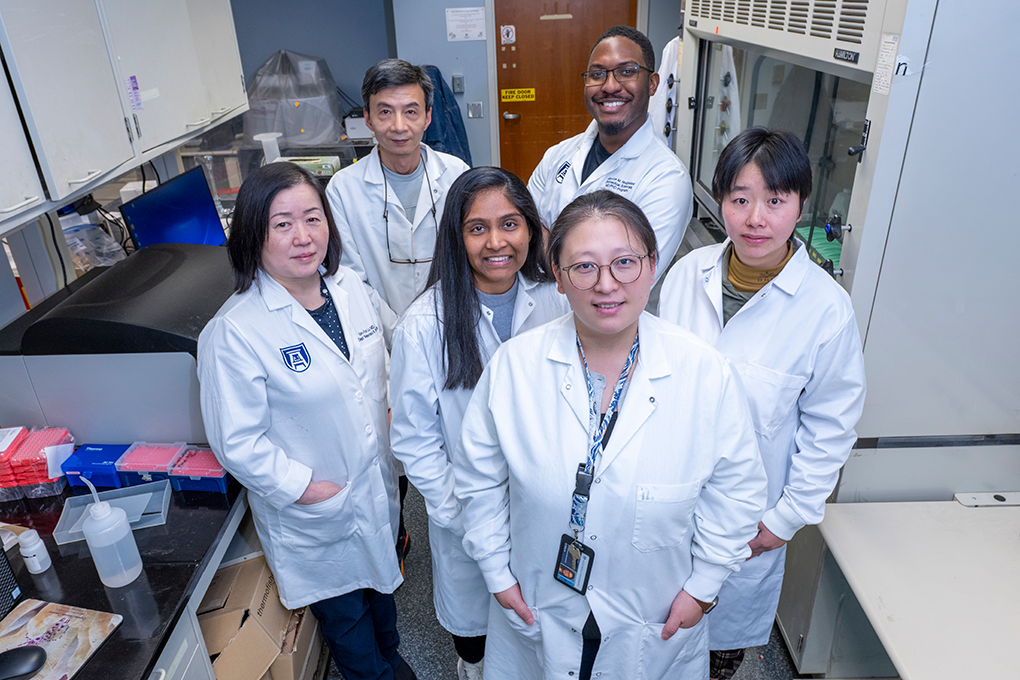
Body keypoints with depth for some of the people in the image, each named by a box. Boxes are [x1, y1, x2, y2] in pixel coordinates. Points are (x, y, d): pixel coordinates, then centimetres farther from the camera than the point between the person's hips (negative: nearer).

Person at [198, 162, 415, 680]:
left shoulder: (350, 286, -6)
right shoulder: (235, 332, -25)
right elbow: (238, 444, -20)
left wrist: (391, 421, 3)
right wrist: (306, 488, -18)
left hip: (378, 487, 6)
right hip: (314, 517, -6)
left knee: (381, 578, 30)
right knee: (345, 614, 20)